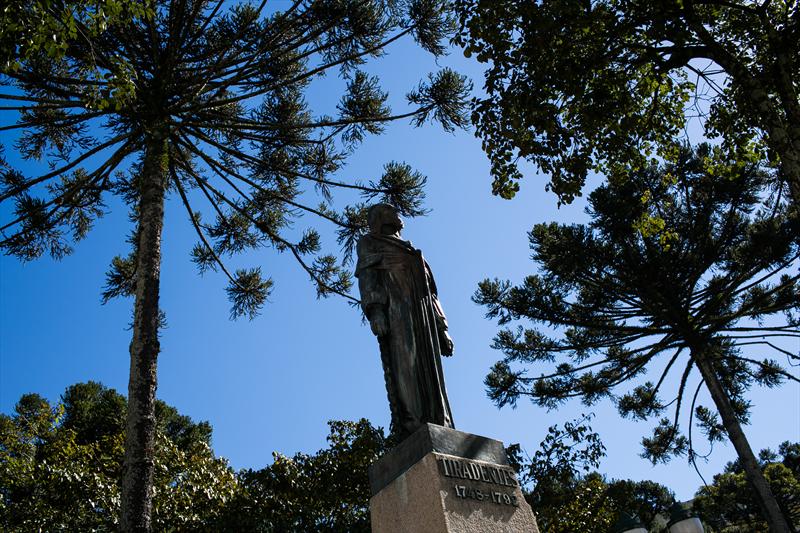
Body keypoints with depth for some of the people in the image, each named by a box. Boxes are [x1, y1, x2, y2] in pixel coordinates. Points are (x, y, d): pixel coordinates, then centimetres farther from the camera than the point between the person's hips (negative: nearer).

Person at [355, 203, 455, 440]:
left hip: (422, 313, 6)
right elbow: (366, 276, 1)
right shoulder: (369, 242, 21)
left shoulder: (411, 251, 37)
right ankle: (410, 431, -33)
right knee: (403, 367, -22)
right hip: (394, 307, -6)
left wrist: (442, 328, 15)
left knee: (430, 372, -9)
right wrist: (374, 310, -19)